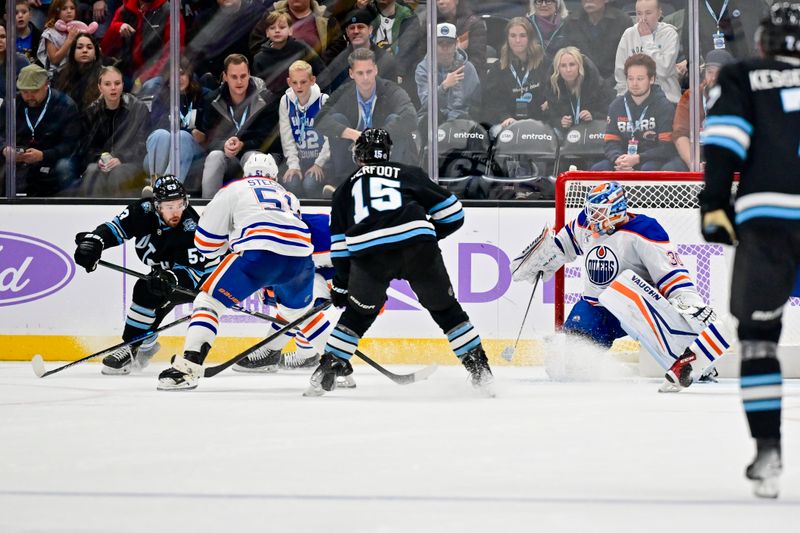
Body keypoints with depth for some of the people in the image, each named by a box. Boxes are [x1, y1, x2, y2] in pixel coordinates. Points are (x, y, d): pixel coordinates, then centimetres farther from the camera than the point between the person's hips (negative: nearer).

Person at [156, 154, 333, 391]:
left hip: (259, 253, -5)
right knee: (300, 309, 32)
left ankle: (188, 367, -15)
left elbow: (206, 243, 19)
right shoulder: (288, 196, 36)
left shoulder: (233, 189, 21)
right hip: (300, 257, 5)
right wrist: (273, 286, 48)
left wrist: (229, 244, 40)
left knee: (209, 300, 3)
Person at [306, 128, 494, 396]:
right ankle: (480, 370, 10)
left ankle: (328, 368, 18)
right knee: (445, 309, 14)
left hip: (368, 252, 0)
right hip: (417, 244, 0)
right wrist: (432, 233, 39)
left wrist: (340, 284, 33)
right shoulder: (409, 173, 25)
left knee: (358, 313, 23)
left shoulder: (346, 188, 29)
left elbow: (340, 243, 26)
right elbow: (451, 213, 22)